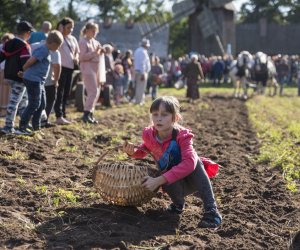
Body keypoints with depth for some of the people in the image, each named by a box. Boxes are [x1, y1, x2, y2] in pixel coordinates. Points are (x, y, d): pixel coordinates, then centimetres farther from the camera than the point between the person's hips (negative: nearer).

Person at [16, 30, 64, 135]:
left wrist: (25, 73, 11)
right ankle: (22, 128, -5)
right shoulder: (44, 50, -17)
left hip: (38, 81, 10)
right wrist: (24, 71, -4)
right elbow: (30, 61, -21)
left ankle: (36, 127, 26)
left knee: (41, 104, 16)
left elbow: (32, 61, 17)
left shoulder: (45, 50, 14)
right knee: (34, 105, -8)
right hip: (33, 80, -10)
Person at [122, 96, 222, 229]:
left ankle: (211, 211, -32)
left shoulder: (182, 136, -25)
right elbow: (143, 151, 13)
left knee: (195, 161, -35)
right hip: (174, 181, 2)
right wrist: (132, 151, -12)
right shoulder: (149, 134, -11)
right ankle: (178, 203, 2)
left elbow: (189, 163, -40)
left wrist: (159, 180, -42)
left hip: (192, 178, -1)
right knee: (169, 186, -35)